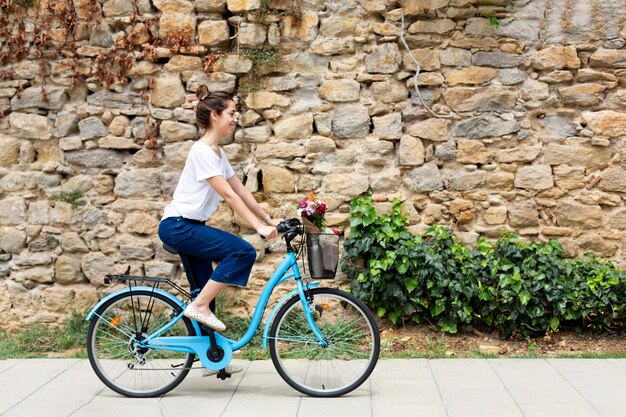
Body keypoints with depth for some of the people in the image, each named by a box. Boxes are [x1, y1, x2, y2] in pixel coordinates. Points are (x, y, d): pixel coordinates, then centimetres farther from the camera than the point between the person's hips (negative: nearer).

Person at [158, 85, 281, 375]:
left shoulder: (217, 152, 13)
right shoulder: (203, 151, -17)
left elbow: (241, 190, 14)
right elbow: (228, 195, -23)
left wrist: (269, 219, 9)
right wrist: (259, 227, -25)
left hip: (189, 227, 10)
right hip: (177, 226, -10)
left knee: (206, 293, 12)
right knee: (243, 251, -21)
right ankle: (199, 306, -12)